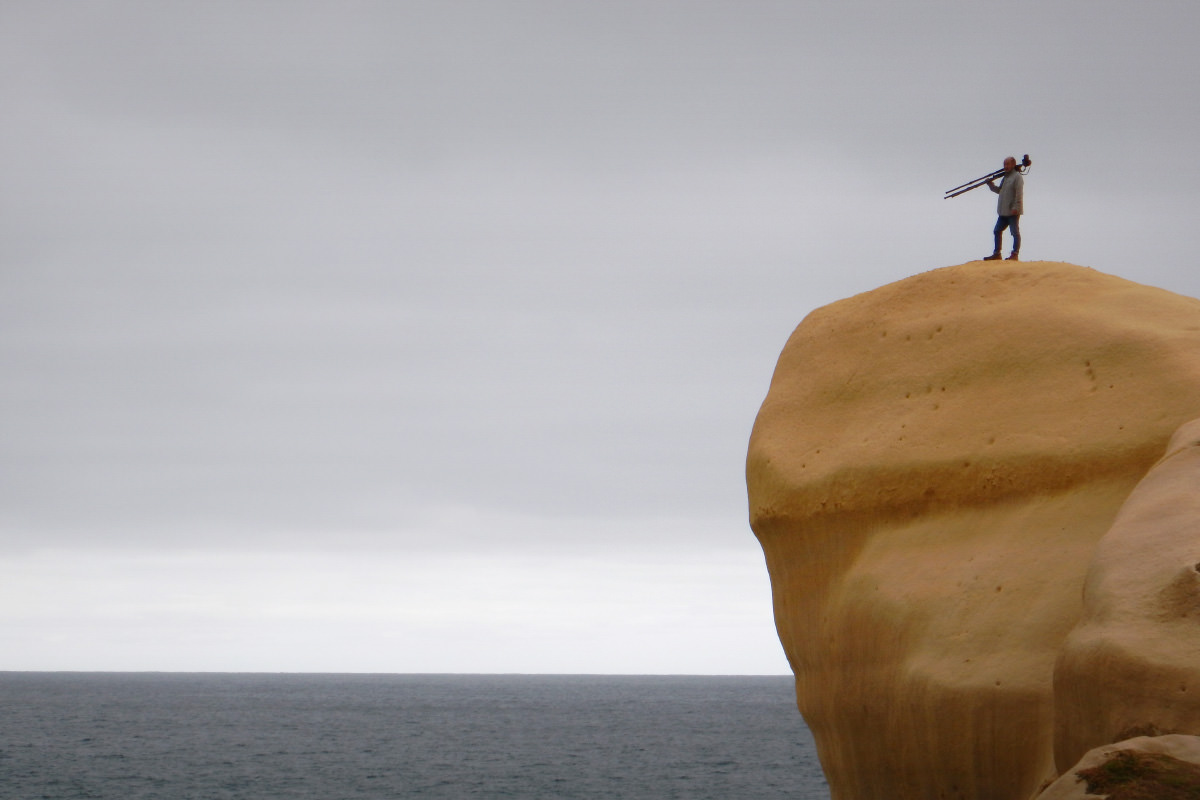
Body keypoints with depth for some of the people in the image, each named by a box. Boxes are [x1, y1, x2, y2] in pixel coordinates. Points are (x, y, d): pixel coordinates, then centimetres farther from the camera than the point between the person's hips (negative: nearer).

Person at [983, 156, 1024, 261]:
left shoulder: (1017, 177, -8)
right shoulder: (1006, 177, 19)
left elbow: (1019, 194, -15)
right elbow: (999, 190, 26)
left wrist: (1015, 208, -21)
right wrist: (991, 184, 11)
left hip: (1013, 212, -9)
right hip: (1003, 212, 9)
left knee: (1015, 232, -4)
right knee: (997, 231, 9)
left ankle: (1015, 255, -3)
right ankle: (996, 254, 13)